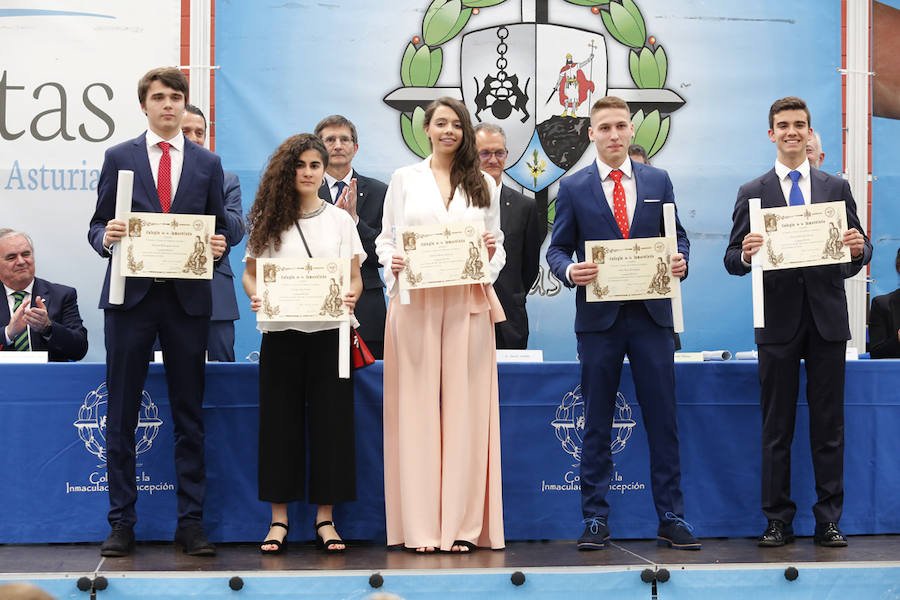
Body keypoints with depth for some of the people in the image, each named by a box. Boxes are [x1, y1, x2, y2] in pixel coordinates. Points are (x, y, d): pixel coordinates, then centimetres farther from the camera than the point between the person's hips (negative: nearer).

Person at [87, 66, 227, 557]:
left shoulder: (207, 163, 12)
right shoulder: (118, 158, 9)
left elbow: (218, 230, 12)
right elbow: (97, 226, 8)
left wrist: (218, 245, -9)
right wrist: (105, 236, -14)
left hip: (187, 298, 1)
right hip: (130, 295, -1)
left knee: (189, 415, 4)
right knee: (121, 415, 2)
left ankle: (191, 522, 11)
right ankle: (122, 522, 10)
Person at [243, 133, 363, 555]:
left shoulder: (340, 219, 9)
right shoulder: (269, 220, 8)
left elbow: (355, 277, 7)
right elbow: (250, 272, 8)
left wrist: (351, 296, -15)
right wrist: (256, 296, -13)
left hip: (328, 331, 0)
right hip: (281, 332, 0)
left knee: (330, 420, 0)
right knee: (280, 420, 2)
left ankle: (325, 518, 8)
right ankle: (279, 518, 10)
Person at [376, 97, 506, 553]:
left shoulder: (484, 185, 16)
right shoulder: (404, 179, 13)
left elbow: (497, 246, 16)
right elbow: (384, 238, 10)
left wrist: (491, 251, -6)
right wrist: (392, 261, -11)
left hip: (468, 303, 1)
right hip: (415, 302, -1)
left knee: (465, 404, -3)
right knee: (417, 405, -4)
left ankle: (462, 525, 2)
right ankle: (421, 526, 0)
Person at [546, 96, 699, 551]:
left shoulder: (658, 181, 11)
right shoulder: (573, 188, 6)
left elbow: (676, 236, 14)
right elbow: (557, 249, 6)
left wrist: (680, 261, -8)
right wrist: (570, 270, -15)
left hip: (652, 314, 1)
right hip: (599, 316, -1)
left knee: (663, 420, 2)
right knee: (596, 423, 4)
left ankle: (671, 519, 9)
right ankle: (596, 519, 11)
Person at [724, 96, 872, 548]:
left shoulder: (837, 188, 10)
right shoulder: (752, 194, 6)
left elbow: (858, 251, 9)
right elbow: (733, 260, 2)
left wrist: (859, 248, -14)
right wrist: (746, 254, -21)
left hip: (827, 319, 1)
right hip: (779, 322, -1)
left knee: (829, 426, 4)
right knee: (776, 427, 4)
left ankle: (829, 520, 11)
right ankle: (778, 521, 11)